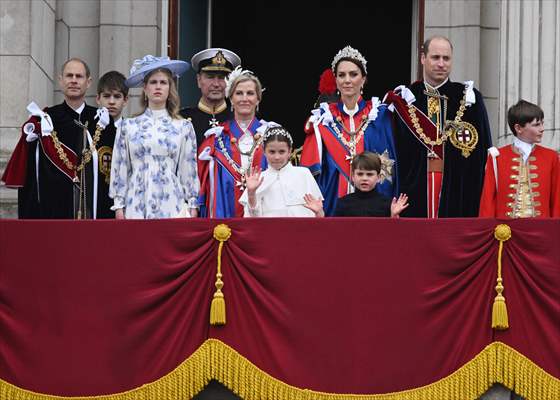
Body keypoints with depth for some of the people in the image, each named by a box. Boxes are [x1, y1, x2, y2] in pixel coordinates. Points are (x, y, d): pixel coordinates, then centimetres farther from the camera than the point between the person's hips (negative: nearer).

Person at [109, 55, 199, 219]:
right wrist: (119, 206, 4)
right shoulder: (129, 126, 7)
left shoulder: (183, 127, 7)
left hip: (171, 205, 0)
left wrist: (192, 206, 4)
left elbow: (189, 167, 8)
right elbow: (120, 167, 9)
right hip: (137, 205, 0)